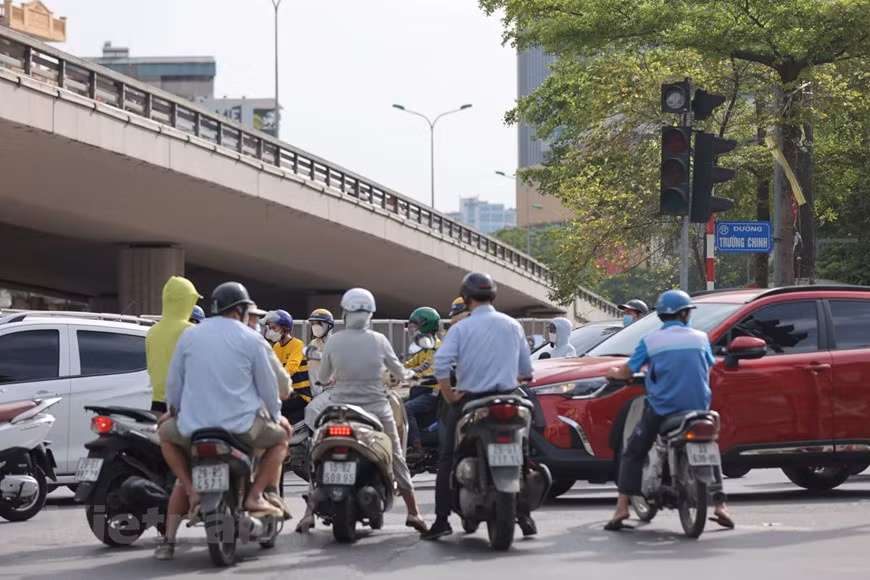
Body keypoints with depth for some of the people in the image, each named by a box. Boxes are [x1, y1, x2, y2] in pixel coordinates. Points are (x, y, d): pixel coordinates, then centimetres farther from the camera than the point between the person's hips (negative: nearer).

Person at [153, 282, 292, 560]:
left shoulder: (189, 336, 7)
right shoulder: (252, 340, -1)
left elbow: (173, 382, 13)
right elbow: (267, 384, 5)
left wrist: (174, 410, 31)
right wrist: (276, 415, 23)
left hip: (193, 427, 2)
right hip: (240, 427, -2)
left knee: (166, 432, 33)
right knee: (280, 437, 24)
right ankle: (255, 495, 5)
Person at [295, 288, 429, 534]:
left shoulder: (334, 342, -6)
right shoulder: (379, 340, -7)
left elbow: (323, 376, 7)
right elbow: (398, 371, 5)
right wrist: (409, 373, 28)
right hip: (376, 410, 0)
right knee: (396, 459, 13)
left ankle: (310, 512, 2)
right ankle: (413, 512, 13)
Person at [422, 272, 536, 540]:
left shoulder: (460, 329, -7)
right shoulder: (513, 326, 4)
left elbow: (441, 364, -18)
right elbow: (526, 370, 10)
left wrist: (448, 395, -7)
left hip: (469, 400, -3)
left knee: (447, 459, 5)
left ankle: (442, 520, 0)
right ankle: (523, 515, 6)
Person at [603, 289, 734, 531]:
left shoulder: (651, 341, -3)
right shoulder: (700, 338, 4)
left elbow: (627, 371, 3)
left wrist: (613, 372, 26)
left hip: (661, 409, -2)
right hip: (697, 408, 2)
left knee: (633, 454, 9)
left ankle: (622, 509, -3)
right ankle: (720, 507, 14)